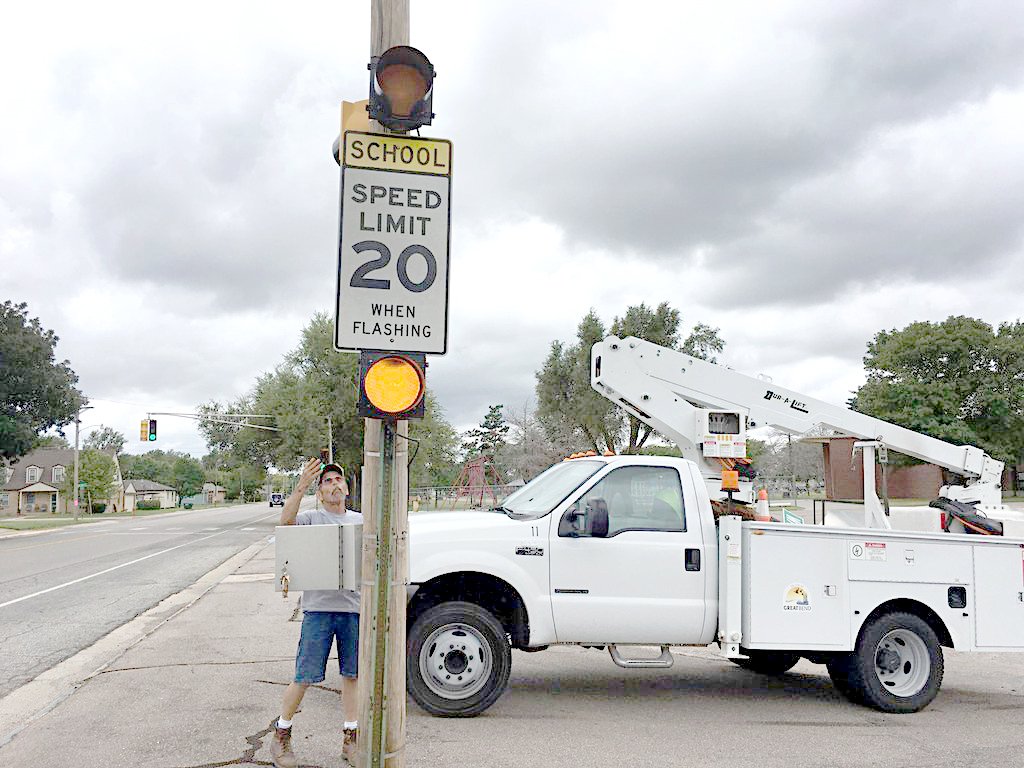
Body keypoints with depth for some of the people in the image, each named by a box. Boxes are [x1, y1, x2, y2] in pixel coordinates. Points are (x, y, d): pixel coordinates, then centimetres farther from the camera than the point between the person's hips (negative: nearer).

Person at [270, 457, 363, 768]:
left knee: (351, 675, 11)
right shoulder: (312, 518, 0)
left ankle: (350, 739, 23)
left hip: (353, 607, 4)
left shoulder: (361, 521, 11)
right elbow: (286, 520, -21)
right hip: (318, 607, -3)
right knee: (304, 678, -1)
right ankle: (281, 735, 18)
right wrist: (301, 486, -32)